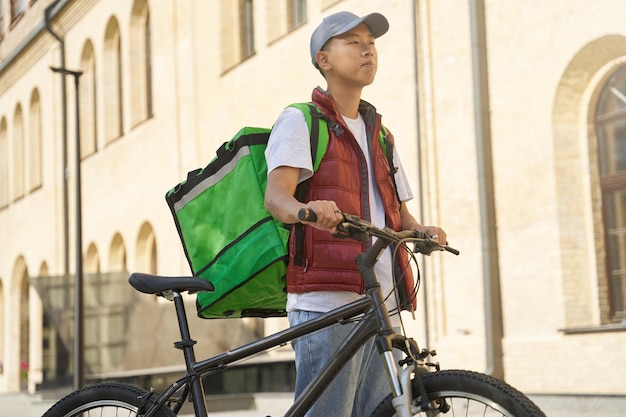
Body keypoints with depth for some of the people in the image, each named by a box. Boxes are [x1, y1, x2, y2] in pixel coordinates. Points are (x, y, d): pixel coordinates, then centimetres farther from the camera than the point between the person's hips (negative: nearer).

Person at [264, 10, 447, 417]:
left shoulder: (380, 134, 24)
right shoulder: (300, 121, 2)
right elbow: (275, 196, -14)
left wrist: (422, 231, -3)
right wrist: (308, 210, -37)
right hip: (327, 301, -6)